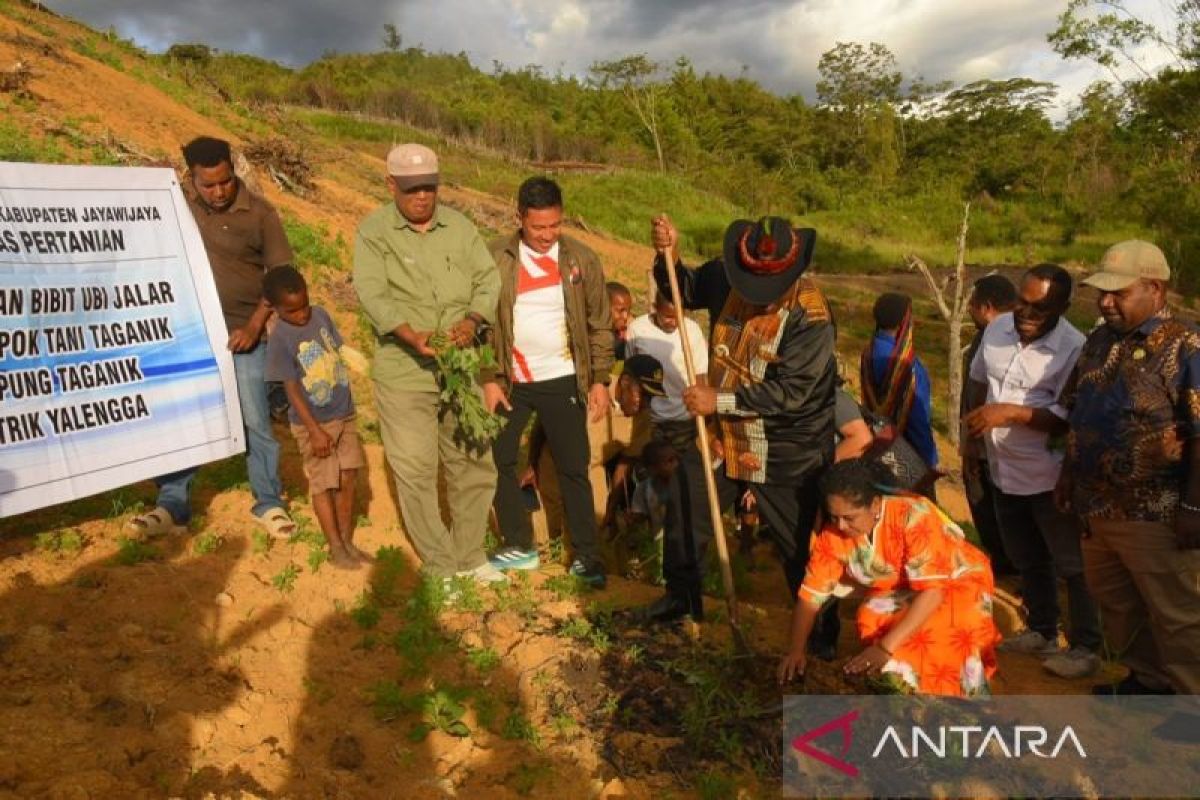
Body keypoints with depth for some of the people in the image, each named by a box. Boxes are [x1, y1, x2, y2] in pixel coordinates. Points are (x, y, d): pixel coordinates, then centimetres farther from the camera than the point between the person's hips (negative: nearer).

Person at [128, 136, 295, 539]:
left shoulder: (259, 213, -7)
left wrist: (254, 325, -12)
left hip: (242, 334, -2)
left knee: (255, 421, 3)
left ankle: (268, 503, 16)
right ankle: (172, 506, 18)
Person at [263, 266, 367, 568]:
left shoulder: (321, 315, -1)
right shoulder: (280, 340, -17)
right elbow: (292, 389, -16)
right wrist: (314, 430, -17)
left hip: (344, 415, 6)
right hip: (313, 423, -5)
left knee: (347, 479, 11)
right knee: (324, 485, 6)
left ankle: (348, 541, 25)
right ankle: (335, 547, 18)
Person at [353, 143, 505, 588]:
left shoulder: (459, 226, 7)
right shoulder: (374, 231, -3)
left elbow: (488, 279, 2)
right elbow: (372, 294, -14)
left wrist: (472, 321, -18)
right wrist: (411, 335, -30)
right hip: (404, 373, -3)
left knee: (473, 463, 12)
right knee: (416, 471, 3)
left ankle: (470, 556, 31)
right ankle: (440, 566, 20)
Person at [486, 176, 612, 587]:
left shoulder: (581, 259, -4)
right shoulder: (496, 258, -6)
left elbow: (599, 325, 0)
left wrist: (600, 380, -3)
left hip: (562, 381, -1)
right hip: (510, 381, 1)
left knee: (574, 469, 4)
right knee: (499, 461, 9)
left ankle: (585, 555, 18)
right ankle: (519, 545, 28)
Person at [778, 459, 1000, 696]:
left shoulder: (913, 516, -33)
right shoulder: (832, 535, -19)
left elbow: (932, 590, -37)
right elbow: (810, 596, -14)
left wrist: (886, 647, -43)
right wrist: (797, 649, -28)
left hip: (959, 581, -3)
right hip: (901, 592, 4)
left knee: (942, 629, -33)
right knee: (871, 620, -27)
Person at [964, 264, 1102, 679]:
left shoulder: (1073, 349, -20)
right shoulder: (998, 328, -2)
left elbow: (1068, 420, -25)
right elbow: (978, 379, 15)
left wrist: (1011, 412, -31)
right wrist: (974, 423, 9)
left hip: (1051, 477, -6)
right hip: (1004, 471, 7)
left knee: (1071, 565, 8)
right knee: (1027, 560, 22)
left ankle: (1086, 647, 24)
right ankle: (1041, 631, 39)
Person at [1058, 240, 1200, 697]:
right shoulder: (1099, 341, 7)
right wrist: (1068, 473, 13)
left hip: (1155, 516, -8)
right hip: (1097, 507, 8)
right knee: (1114, 601, 21)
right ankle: (1147, 680, 41)